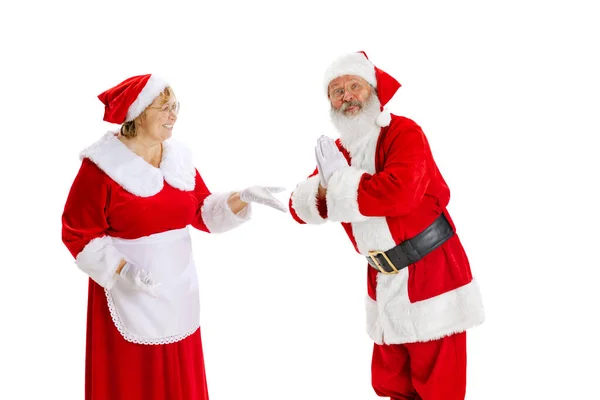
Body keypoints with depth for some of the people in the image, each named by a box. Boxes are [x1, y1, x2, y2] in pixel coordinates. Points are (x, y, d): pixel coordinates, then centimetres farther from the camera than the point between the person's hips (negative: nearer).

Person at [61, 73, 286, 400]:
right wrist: (122, 270, -23)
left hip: (177, 292, 6)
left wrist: (242, 197, -10)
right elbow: (78, 234, -12)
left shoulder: (179, 157, 5)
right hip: (127, 296, -5)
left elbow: (204, 213, 6)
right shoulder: (102, 165, -14)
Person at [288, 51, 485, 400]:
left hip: (431, 278, -7)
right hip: (385, 287, 7)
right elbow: (301, 205, 4)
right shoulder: (337, 150, 7)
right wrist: (324, 189, -19)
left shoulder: (404, 133, -14)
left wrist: (340, 184, -18)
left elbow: (399, 193, -31)